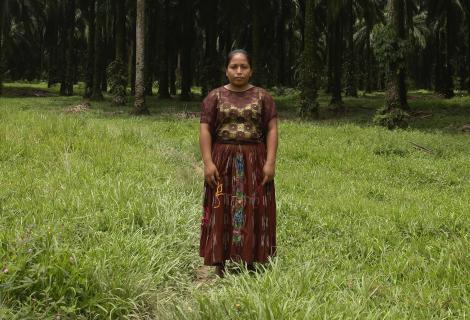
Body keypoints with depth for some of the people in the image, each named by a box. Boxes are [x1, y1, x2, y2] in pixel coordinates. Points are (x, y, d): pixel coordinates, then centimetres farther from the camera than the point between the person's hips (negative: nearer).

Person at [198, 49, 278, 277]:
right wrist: (208, 162, -12)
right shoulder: (214, 97, 3)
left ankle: (251, 262, 11)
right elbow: (205, 130, -2)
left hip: (254, 163, 0)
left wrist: (270, 162, -9)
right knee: (221, 212, 2)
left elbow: (272, 130, 0)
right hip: (222, 162, 0)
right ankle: (220, 264, 8)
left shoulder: (263, 97, 4)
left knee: (253, 213, 3)